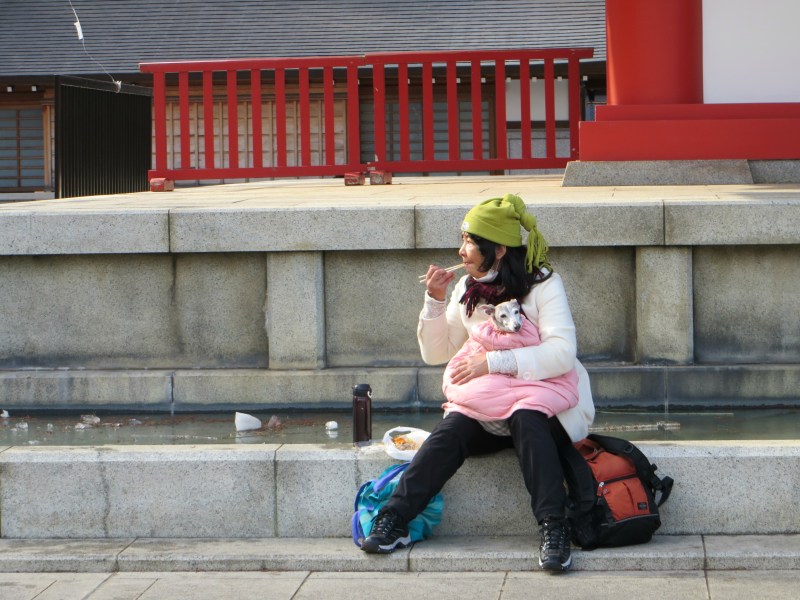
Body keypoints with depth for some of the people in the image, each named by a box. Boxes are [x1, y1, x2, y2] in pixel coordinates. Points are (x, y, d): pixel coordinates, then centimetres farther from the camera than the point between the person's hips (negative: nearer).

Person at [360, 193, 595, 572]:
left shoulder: (542, 284, -8)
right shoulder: (467, 289, 8)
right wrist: (435, 301, -4)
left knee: (526, 421, -37)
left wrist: (493, 362, -27)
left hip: (543, 404, -4)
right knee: (451, 430, -26)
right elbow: (435, 354, 12)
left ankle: (554, 531, -38)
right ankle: (393, 521, -30)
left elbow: (562, 353, -21)